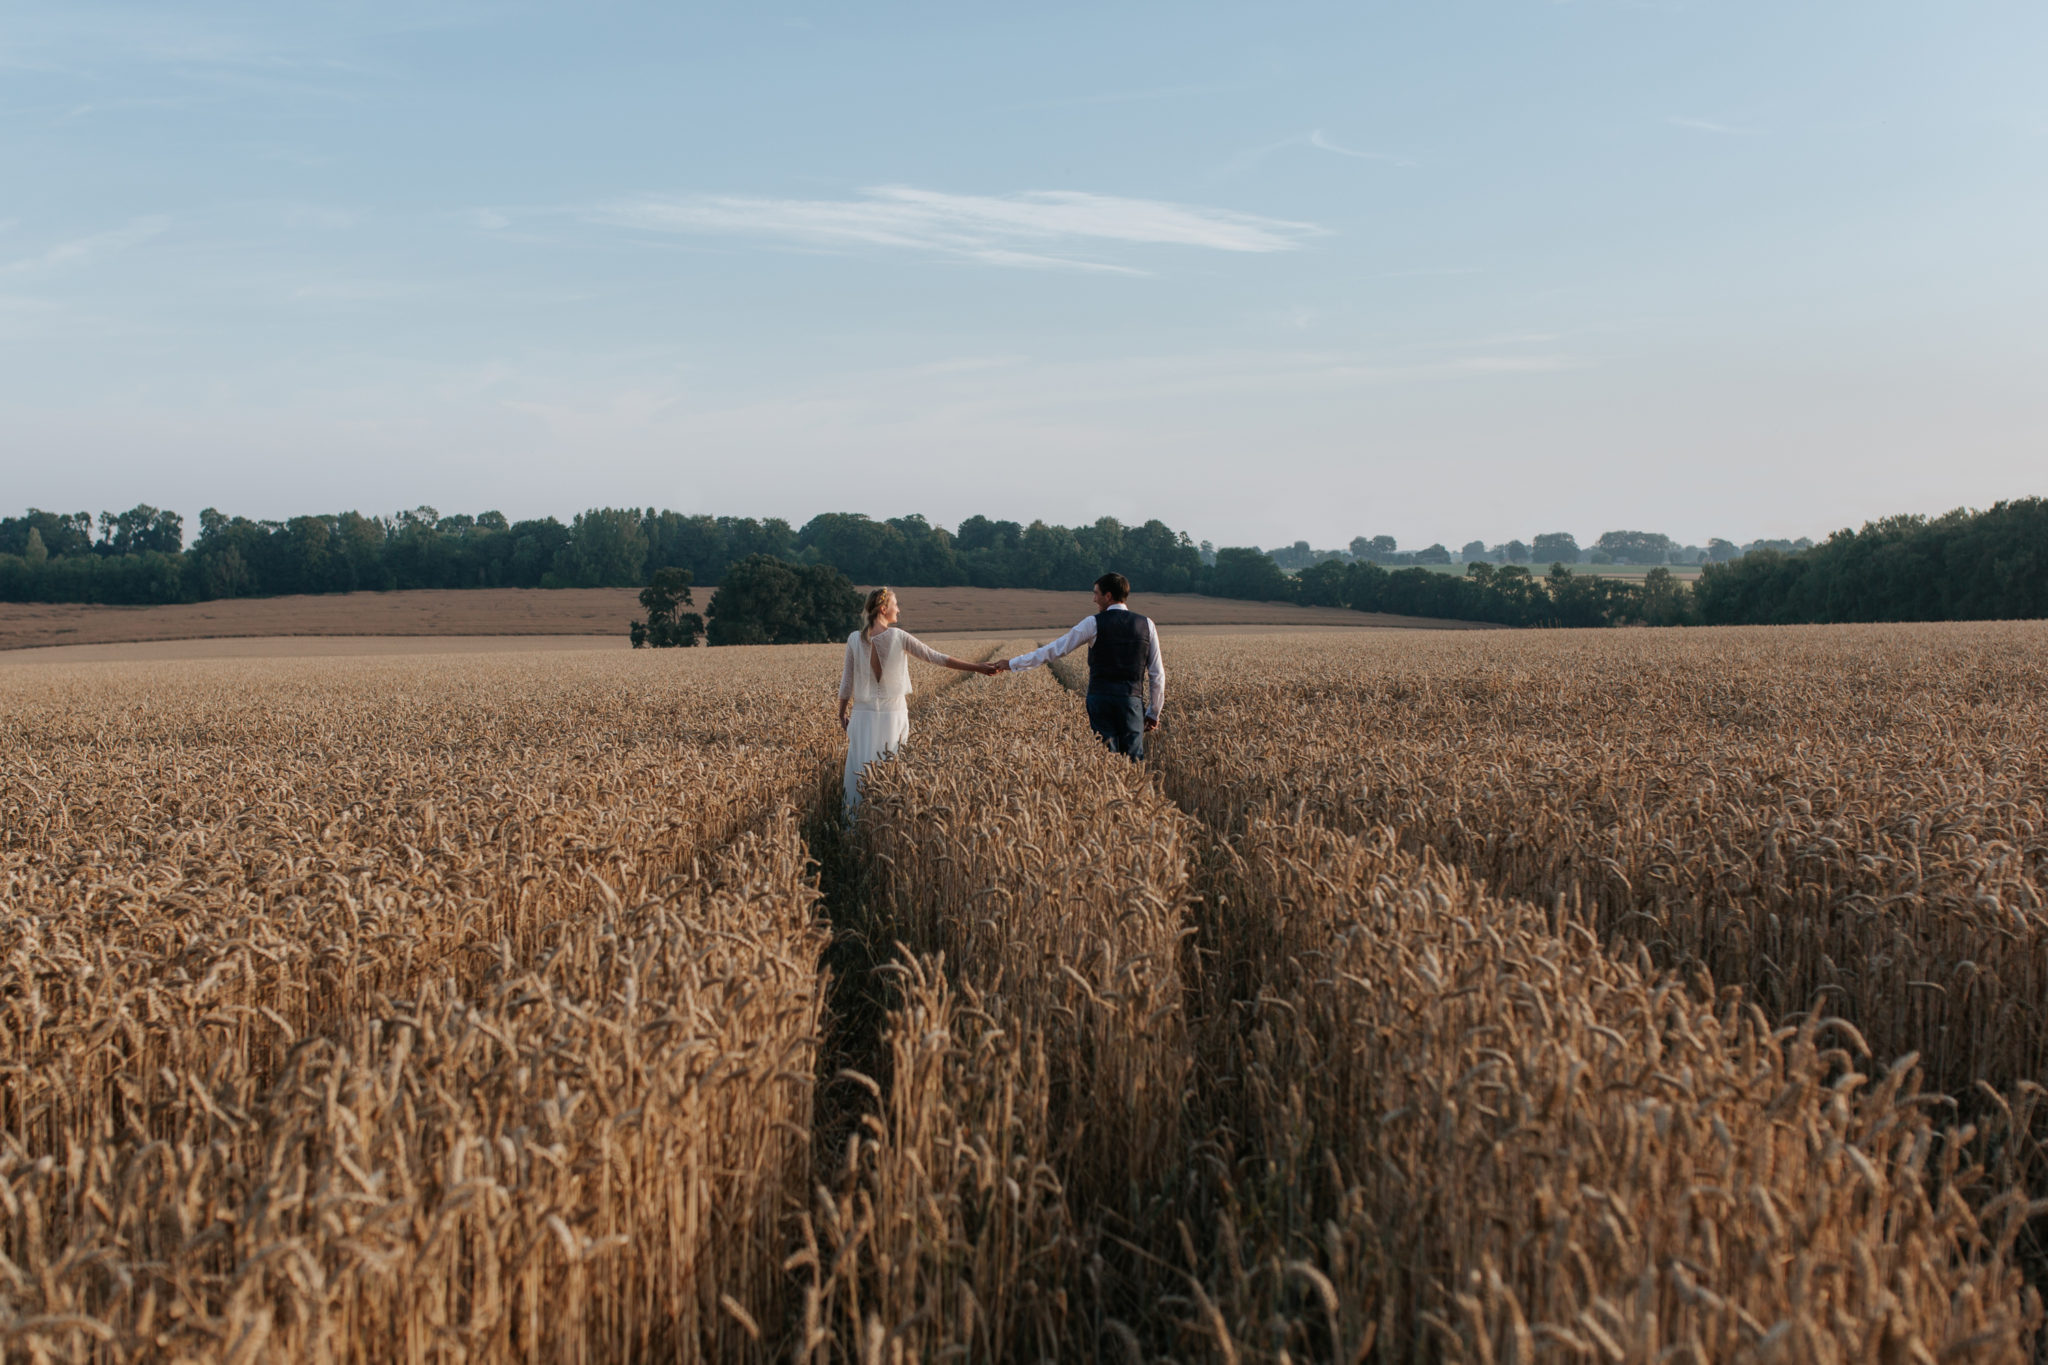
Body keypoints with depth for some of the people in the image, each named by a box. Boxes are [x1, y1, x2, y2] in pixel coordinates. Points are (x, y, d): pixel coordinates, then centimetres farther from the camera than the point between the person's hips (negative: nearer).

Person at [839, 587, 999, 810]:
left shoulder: (855, 640, -3)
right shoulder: (899, 637, -9)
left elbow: (847, 681, 2)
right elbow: (936, 658, -7)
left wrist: (842, 713, 14)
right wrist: (977, 668, -3)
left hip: (864, 715, 1)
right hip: (893, 715, -1)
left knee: (861, 769, 9)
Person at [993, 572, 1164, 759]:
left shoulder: (1094, 623, 0)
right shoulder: (1146, 625, 7)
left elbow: (1055, 649, 4)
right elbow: (1157, 674, 7)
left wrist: (1012, 664, 12)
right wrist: (1153, 713, 16)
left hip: (1100, 697, -1)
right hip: (1132, 699, 2)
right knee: (1135, 760, 0)